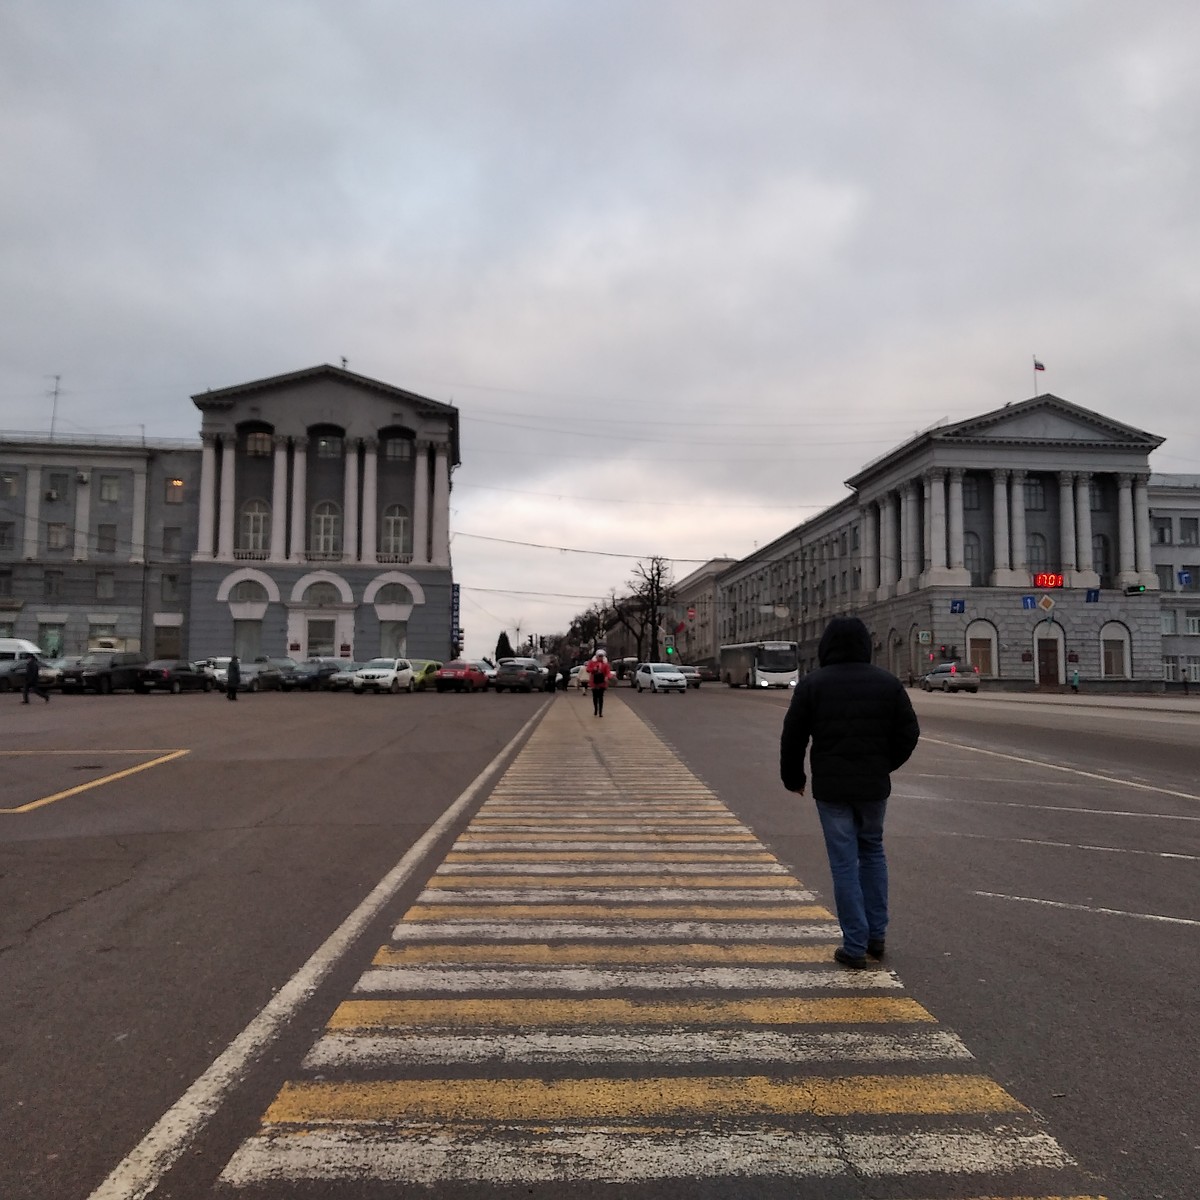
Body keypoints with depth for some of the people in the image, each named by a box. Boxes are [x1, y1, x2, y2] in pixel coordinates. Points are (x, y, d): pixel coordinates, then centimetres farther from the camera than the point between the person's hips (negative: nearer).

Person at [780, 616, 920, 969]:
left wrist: (793, 778, 10)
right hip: (874, 785, 3)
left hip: (831, 788, -2)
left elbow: (792, 738, -5)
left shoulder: (811, 684, -6)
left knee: (844, 863, 4)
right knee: (872, 851, 20)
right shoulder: (888, 683, 0)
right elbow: (909, 732, 2)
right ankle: (876, 935, 22)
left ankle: (855, 946, 7)